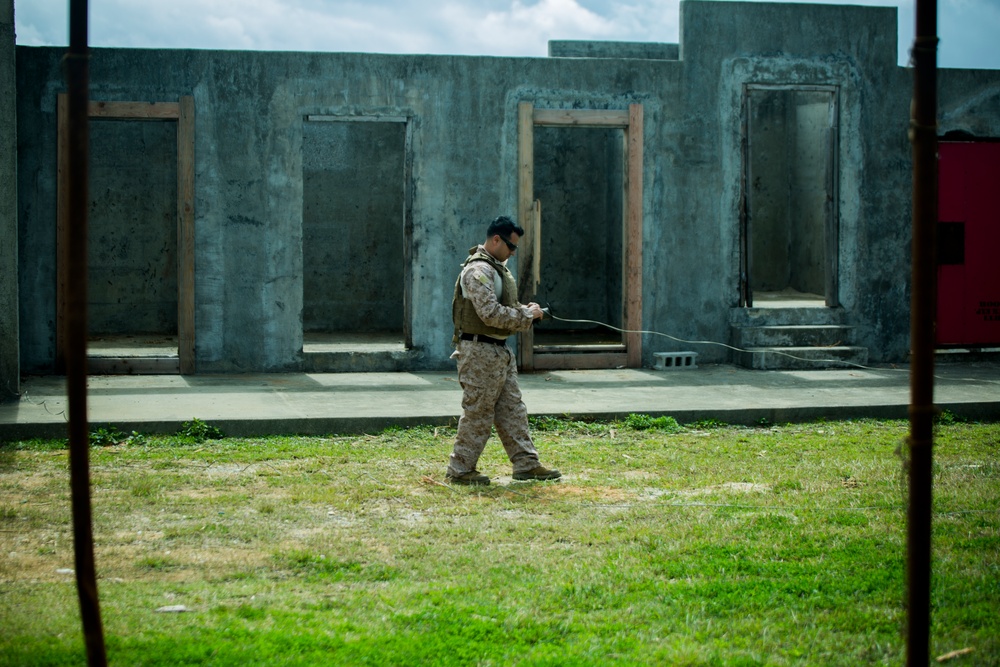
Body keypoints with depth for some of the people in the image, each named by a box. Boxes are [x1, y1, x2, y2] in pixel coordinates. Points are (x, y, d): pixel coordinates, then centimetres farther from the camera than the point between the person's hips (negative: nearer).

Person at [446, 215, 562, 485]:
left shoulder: (497, 268, 16)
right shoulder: (478, 270, -18)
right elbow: (491, 314, -27)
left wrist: (524, 309, 7)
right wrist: (527, 315, -16)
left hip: (500, 351, 10)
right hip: (480, 351, -10)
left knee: (512, 409, 11)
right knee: (478, 413, -3)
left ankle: (526, 464, 16)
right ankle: (460, 470, 6)